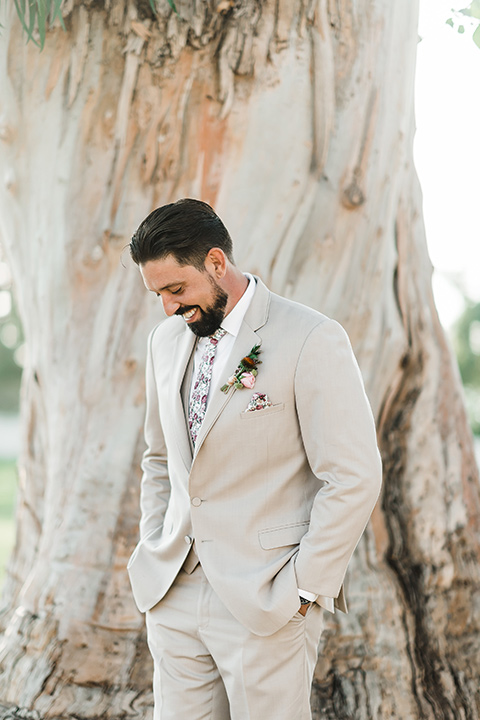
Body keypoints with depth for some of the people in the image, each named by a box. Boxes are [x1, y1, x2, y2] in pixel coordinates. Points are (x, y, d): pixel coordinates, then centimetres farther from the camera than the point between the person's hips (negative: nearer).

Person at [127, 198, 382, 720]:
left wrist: (303, 588, -12)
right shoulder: (166, 340, 10)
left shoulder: (311, 340, -12)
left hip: (267, 600, -6)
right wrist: (154, 554, 11)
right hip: (175, 596, 6)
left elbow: (354, 478, -13)